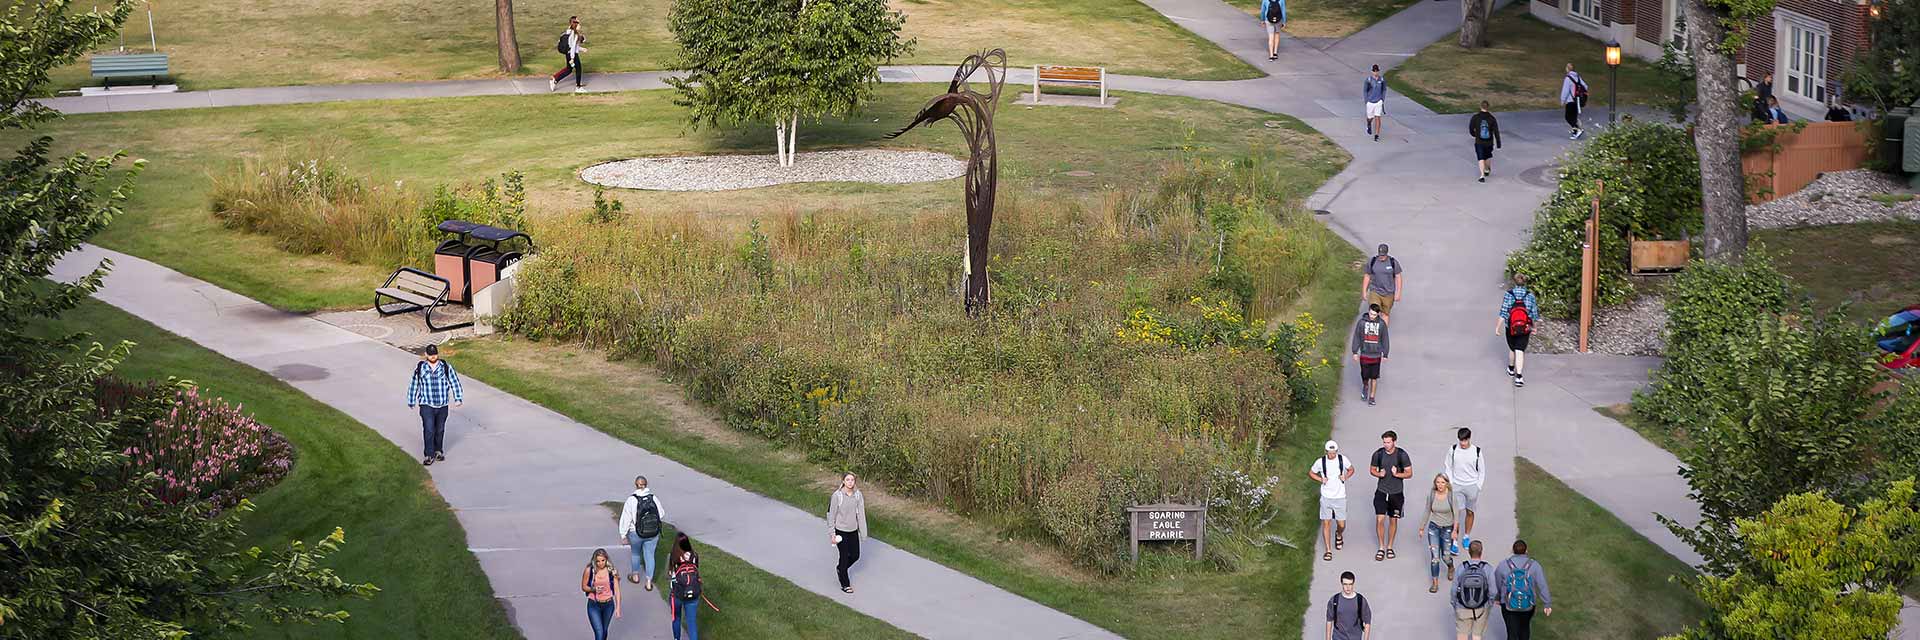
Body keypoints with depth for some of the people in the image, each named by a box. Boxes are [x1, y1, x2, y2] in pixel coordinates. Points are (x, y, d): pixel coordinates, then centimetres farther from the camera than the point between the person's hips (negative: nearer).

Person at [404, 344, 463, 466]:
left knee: (440, 429, 13)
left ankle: (438, 451, 32)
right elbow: (413, 385, 7)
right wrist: (411, 401, 12)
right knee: (429, 430, -12)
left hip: (442, 405, 2)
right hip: (426, 405, -2)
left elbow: (455, 382, 2)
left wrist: (458, 398, -5)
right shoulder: (419, 368, -2)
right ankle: (429, 456, -7)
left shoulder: (446, 367, -1)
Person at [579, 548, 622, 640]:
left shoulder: (612, 571, -8)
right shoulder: (589, 570, -10)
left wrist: (618, 608, -7)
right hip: (593, 605, -2)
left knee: (604, 631, 18)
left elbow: (617, 590, -3)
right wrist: (593, 589, -20)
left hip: (608, 605, 2)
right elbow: (583, 587, 2)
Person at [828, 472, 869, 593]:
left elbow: (860, 513, 1)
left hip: (853, 531, 5)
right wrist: (832, 534, -10)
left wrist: (862, 531, 2)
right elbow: (831, 515, -11)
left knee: (855, 556, 13)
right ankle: (844, 584, 18)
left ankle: (840, 568, 44)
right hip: (841, 531, -5)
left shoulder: (858, 495, -6)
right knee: (844, 556, 2)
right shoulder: (837, 496, -17)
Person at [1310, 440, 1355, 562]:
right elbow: (1310, 473, 8)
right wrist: (1321, 479, -8)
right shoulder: (1320, 462, -7)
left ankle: (1339, 535, 41)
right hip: (1326, 497, -1)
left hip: (1340, 497, 1)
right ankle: (1328, 551, 9)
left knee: (1342, 525, 5)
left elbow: (1351, 470, 12)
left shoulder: (1343, 459, -6)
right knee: (1326, 523, -1)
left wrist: (1345, 477, -8)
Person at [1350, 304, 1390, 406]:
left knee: (1374, 377, 5)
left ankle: (1372, 397, 17)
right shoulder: (1361, 322, -6)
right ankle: (1365, 387, 38)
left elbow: (1384, 339, 3)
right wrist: (1355, 352, 0)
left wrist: (1385, 354, 4)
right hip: (1364, 354, 0)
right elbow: (1356, 337, 1)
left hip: (1376, 355, 0)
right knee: (1365, 376, 5)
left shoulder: (1381, 323, -4)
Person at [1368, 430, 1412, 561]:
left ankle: (1390, 547, 24)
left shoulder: (1402, 455, -9)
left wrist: (1397, 474, -21)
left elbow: (1409, 473, -3)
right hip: (1381, 491, 0)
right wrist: (1379, 474, -13)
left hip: (1396, 493, 0)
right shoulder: (1378, 454, -5)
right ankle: (1381, 548, 6)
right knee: (1380, 519, -7)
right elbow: (1372, 469, 9)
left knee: (1393, 520, 9)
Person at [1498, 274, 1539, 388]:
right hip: (1524, 329, 0)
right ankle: (1519, 376, -11)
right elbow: (1534, 314, -1)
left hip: (1510, 327, 1)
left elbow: (1503, 313, -12)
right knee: (1520, 351, 0)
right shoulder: (1530, 296, -7)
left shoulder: (1508, 295, -10)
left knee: (1512, 348, 22)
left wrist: (1498, 327, -6)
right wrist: (1534, 328, 12)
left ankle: (1511, 370, 44)